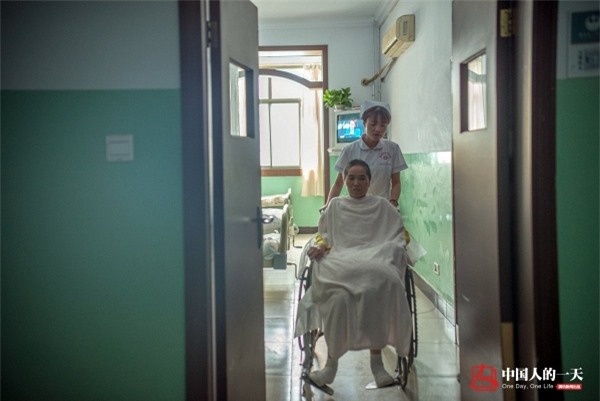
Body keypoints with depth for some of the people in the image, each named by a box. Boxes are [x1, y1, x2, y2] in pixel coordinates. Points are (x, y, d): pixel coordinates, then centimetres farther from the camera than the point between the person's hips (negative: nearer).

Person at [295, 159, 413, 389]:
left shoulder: (382, 206, 22)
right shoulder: (335, 206, 25)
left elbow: (398, 233, 19)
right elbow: (325, 235, 25)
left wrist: (397, 250, -2)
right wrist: (320, 246, 2)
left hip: (375, 259, 0)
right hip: (341, 260, 1)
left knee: (382, 281, -39)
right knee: (339, 294, -37)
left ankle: (376, 360, -32)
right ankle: (332, 362, -29)